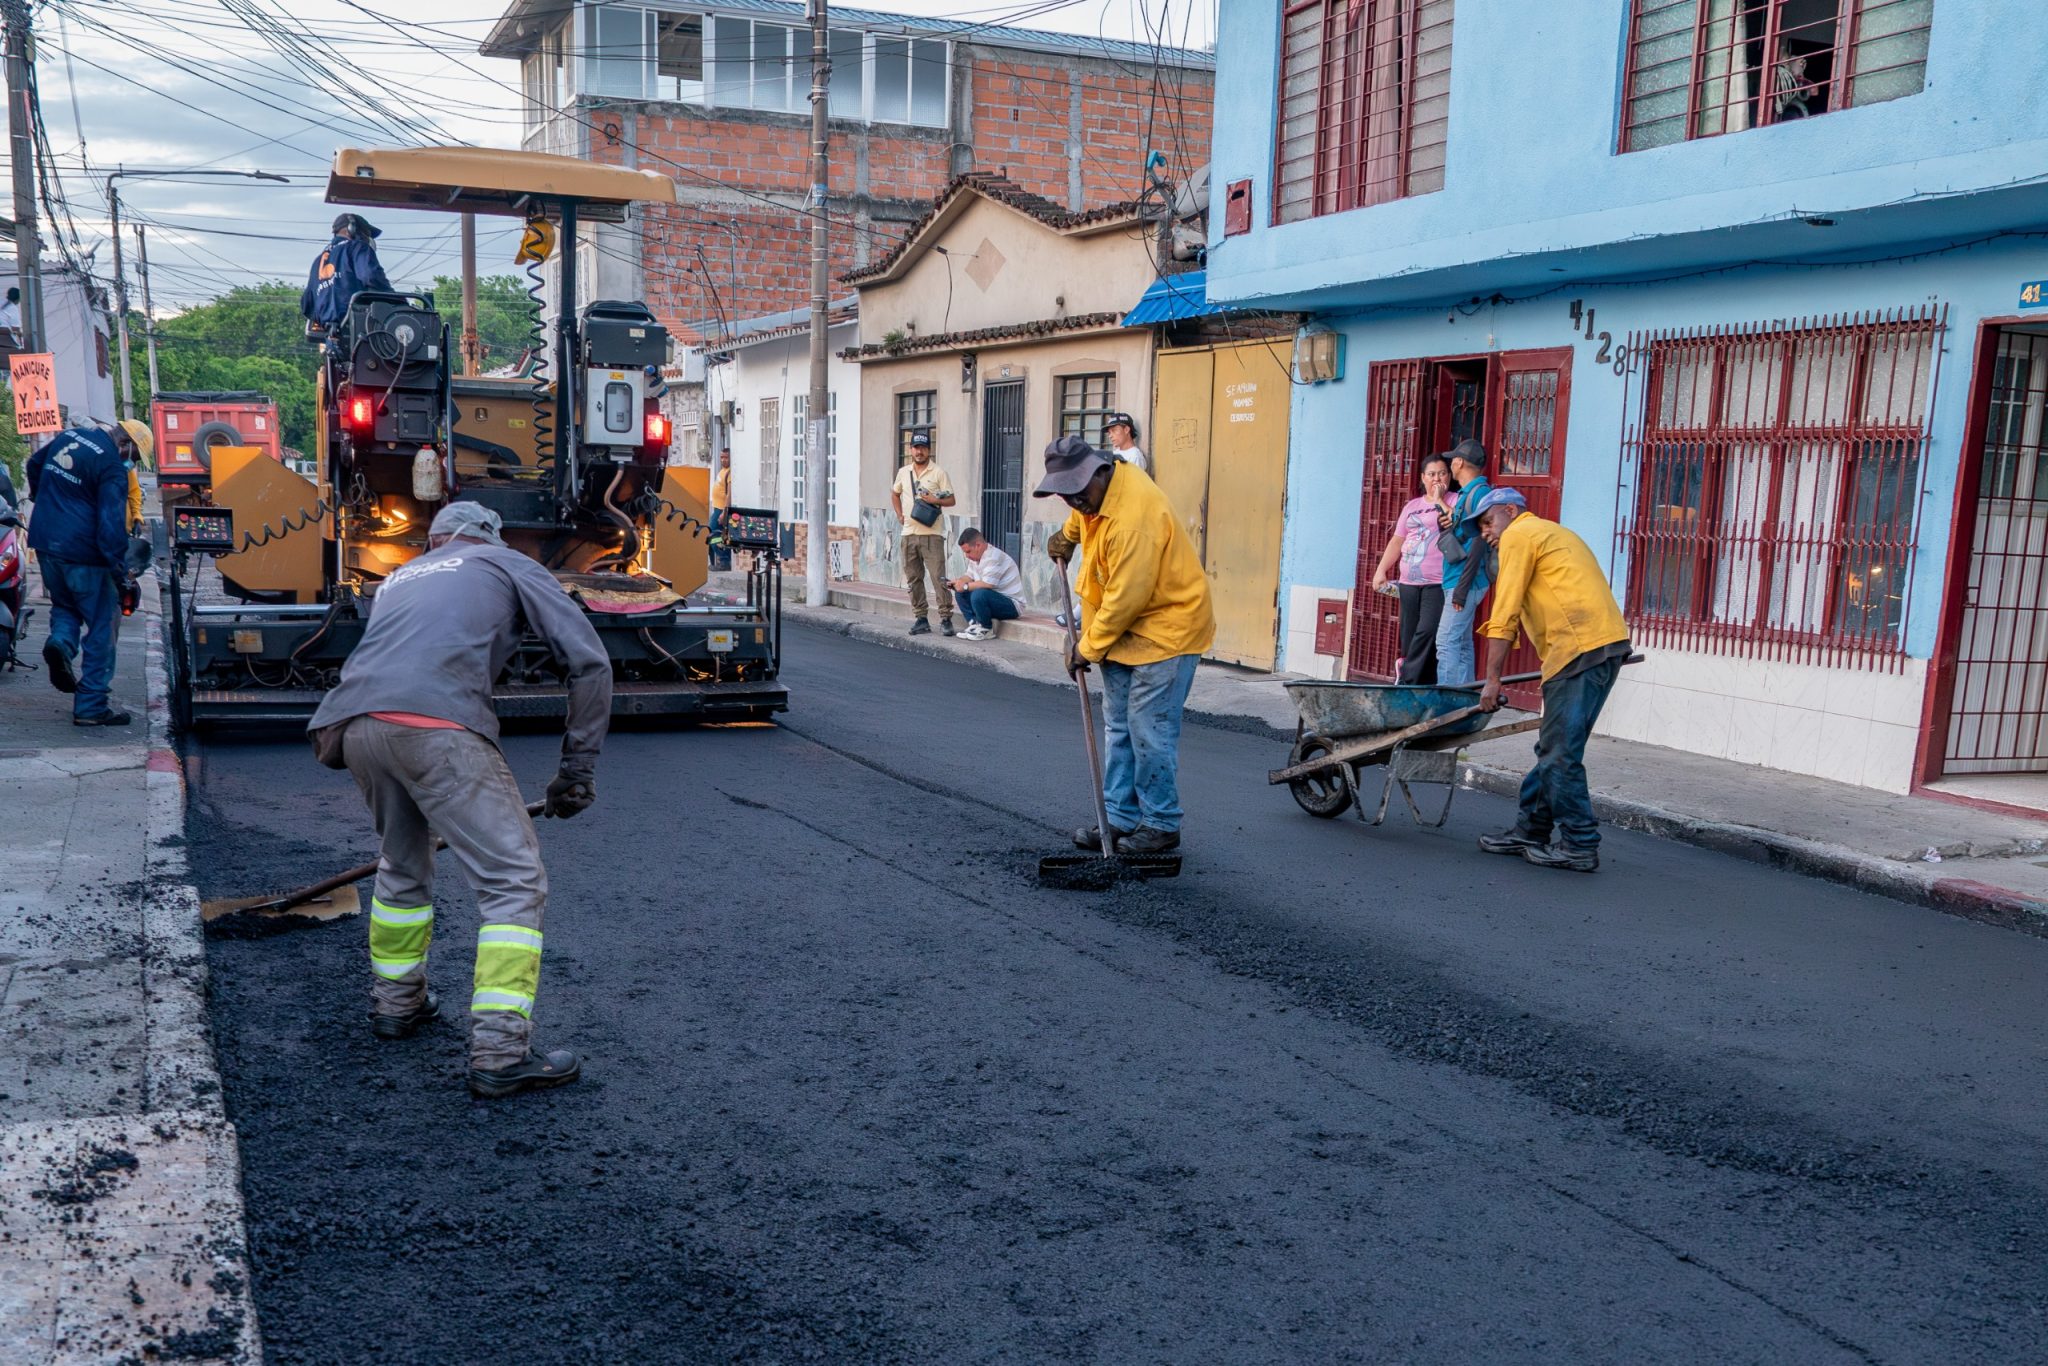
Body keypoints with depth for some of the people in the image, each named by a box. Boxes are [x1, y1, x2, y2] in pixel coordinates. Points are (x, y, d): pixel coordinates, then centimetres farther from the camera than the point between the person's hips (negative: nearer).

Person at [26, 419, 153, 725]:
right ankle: (92, 706, 3)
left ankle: (60, 642, -6)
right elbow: (112, 523, -22)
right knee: (101, 628, 2)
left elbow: (34, 464, 27)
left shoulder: (69, 436, 9)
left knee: (64, 605, 28)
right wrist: (119, 570, -22)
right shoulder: (112, 467, -16)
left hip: (44, 542, 8)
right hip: (82, 553, -8)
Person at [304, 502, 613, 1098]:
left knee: (403, 863, 30)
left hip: (353, 723, 6)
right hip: (435, 725, -6)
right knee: (515, 881, 0)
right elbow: (589, 660, 11)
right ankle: (500, 1052, -5)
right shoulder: (510, 565, 22)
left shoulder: (400, 577, 36)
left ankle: (396, 1002, 44)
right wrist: (579, 765, 15)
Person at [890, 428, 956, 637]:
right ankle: (921, 619, 15)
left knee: (938, 577, -10)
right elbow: (895, 494, 28)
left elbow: (951, 500, -2)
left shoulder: (938, 473, -2)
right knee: (913, 578, 8)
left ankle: (946, 618, -6)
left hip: (931, 534, -5)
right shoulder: (903, 472, 12)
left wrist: (936, 500, -20)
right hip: (909, 533, 5)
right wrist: (899, 514, 17)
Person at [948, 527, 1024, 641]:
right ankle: (974, 623, -3)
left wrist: (965, 586, -20)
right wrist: (957, 582, -5)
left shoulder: (994, 557, -22)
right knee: (960, 593, 1)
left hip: (1011, 605, -9)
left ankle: (987, 630, -13)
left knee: (978, 594, -34)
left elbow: (987, 584, -31)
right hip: (993, 598, 9)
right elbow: (970, 576, 15)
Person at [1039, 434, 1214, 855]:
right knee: (1118, 727, 10)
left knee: (1150, 731, -7)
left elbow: (1125, 598, -26)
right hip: (1124, 628, 10)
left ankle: (1161, 825, 5)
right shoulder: (1095, 489, -1)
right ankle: (1121, 817, 17)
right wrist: (1067, 535, 28)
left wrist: (1087, 648, -17)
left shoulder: (1134, 518, -30)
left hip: (1166, 627, -10)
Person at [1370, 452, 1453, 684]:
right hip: (1409, 583, 6)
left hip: (1438, 584, -6)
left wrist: (1439, 500, -8)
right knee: (1409, 638, 2)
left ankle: (1407, 682, -17)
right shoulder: (1412, 505, 20)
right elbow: (1397, 541, 20)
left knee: (1426, 632, -18)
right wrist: (1381, 570, 11)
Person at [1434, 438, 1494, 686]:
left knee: (1447, 641, -13)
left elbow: (1479, 542, -18)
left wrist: (1463, 585, -20)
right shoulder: (1467, 493, 18)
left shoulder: (1480, 492, -11)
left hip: (1466, 581, -10)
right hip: (1457, 581, 10)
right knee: (1462, 643, 11)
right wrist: (1446, 524, 6)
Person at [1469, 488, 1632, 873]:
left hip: (1582, 647, -10)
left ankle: (1580, 846, -4)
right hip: (1604, 643, 10)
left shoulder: (1519, 535, 1)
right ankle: (1531, 832, 19)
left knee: (1560, 752, -7)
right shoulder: (1552, 533, 31)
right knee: (1552, 749, 13)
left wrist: (1492, 681, -6)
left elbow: (1505, 614, -6)